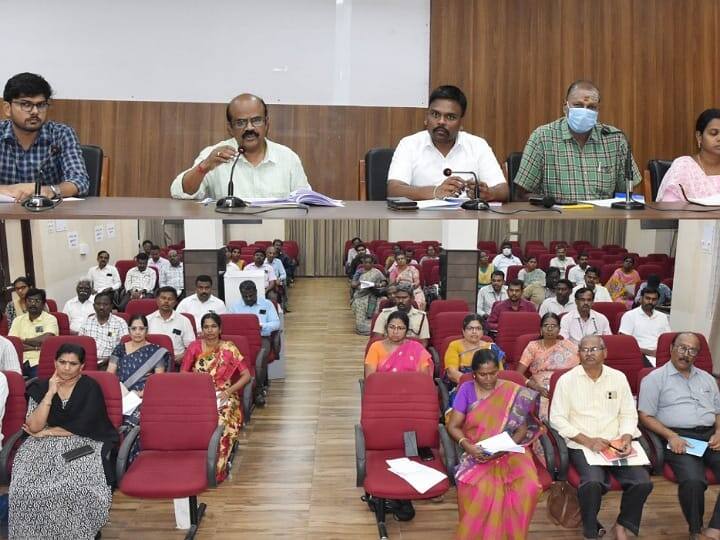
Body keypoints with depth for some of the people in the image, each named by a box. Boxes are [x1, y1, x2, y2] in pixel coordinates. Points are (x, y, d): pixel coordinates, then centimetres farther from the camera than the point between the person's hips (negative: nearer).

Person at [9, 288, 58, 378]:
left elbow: (45, 339, -14)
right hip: (21, 361, 3)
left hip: (40, 362, -3)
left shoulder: (50, 319, 2)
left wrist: (24, 341, 0)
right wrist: (36, 347, -9)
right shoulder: (18, 320, 13)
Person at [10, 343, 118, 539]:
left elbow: (81, 428, -11)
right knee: (26, 484, -25)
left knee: (76, 485, -31)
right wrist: (50, 393, -14)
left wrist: (47, 432, -5)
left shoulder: (91, 388, -5)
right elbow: (34, 427, -9)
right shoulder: (40, 388, 3)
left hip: (83, 444, -3)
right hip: (46, 445, 3)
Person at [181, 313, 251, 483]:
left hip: (223, 396, -1)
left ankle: (217, 470, -20)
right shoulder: (195, 347, 6)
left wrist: (228, 391, -11)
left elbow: (246, 375, 1)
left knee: (222, 421, -33)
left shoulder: (229, 348, 2)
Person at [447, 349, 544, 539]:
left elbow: (523, 426, 1)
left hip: (510, 451, 1)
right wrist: (467, 445, -19)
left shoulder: (514, 392, 2)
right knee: (481, 488, -33)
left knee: (528, 487, -28)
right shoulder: (467, 390, 1)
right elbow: (453, 426, 0)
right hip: (476, 452, -1)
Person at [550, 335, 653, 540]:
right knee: (593, 482, -31)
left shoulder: (618, 378, 8)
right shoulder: (566, 380, -2)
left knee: (642, 482, -20)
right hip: (581, 446, -3)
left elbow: (629, 413, 11)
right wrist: (587, 441, -14)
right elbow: (557, 418, -5)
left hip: (616, 445, 3)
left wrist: (626, 437, -9)